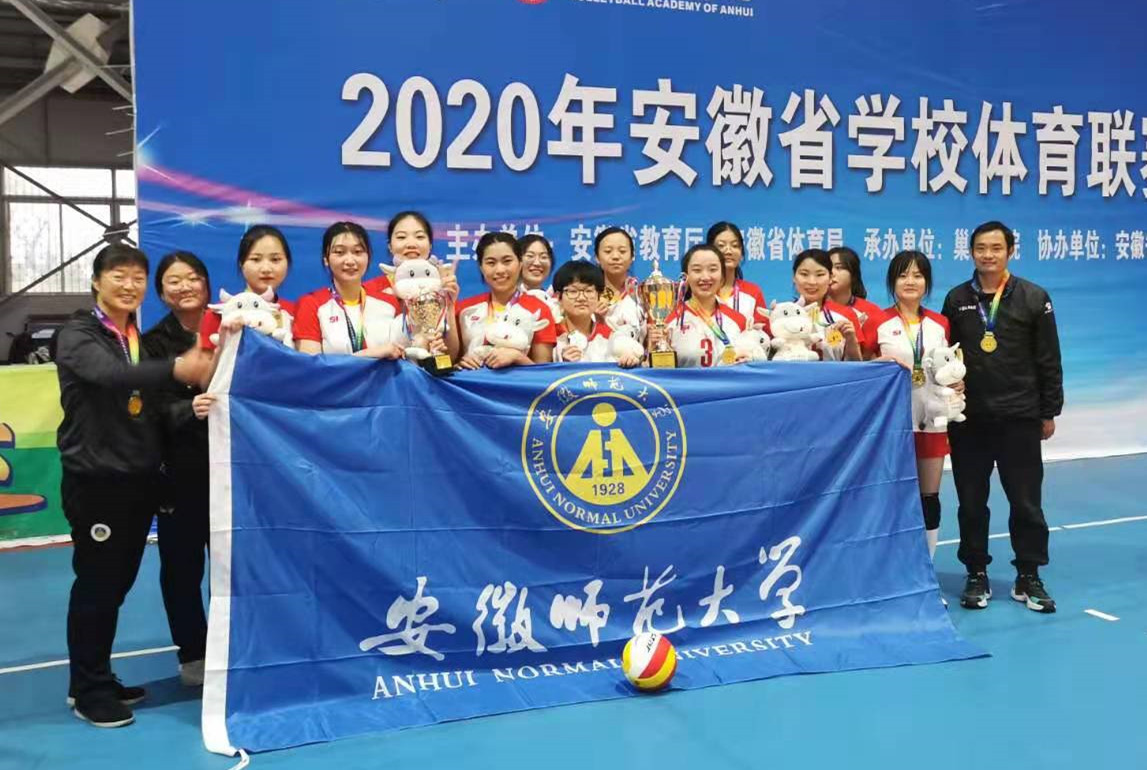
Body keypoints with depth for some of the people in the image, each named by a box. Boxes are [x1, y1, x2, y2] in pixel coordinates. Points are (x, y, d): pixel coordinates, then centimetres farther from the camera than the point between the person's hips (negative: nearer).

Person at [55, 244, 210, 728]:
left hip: (139, 479, 6)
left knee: (118, 584, 13)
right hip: (94, 480, -6)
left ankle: (97, 679, 27)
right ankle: (88, 691, 14)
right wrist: (175, 369, -47)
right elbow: (109, 375, -31)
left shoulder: (144, 339, 11)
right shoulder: (78, 335, -9)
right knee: (95, 585, 0)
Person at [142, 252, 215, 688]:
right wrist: (189, 409, -27)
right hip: (182, 469, -1)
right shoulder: (155, 343, 3)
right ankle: (192, 654, 18)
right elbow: (155, 409, -9)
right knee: (182, 564, 3)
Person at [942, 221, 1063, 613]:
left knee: (1026, 500, 5)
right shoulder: (956, 300, 4)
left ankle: (1029, 578, 18)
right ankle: (977, 575, 19)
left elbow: (1048, 361, 1)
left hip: (1019, 418, -1)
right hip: (968, 419, 2)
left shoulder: (1033, 298, -1)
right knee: (971, 502, 7)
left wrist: (1049, 412, 0)